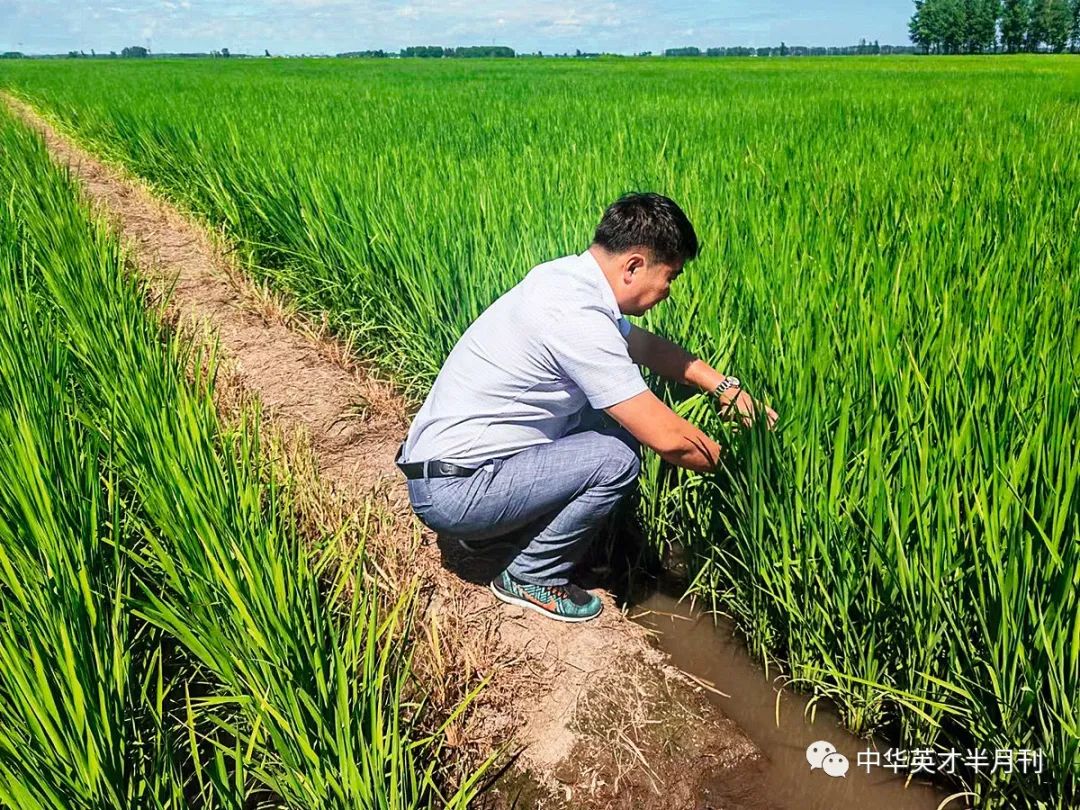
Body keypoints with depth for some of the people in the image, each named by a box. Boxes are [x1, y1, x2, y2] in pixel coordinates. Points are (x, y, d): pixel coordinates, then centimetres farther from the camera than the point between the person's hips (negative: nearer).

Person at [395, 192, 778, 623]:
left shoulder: (569, 276, 2)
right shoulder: (578, 319, -27)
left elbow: (645, 345, 18)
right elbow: (668, 438, -24)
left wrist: (724, 386, 10)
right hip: (453, 492, -9)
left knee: (616, 418, 10)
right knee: (616, 458, -18)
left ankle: (490, 527, 17)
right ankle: (533, 578, 2)